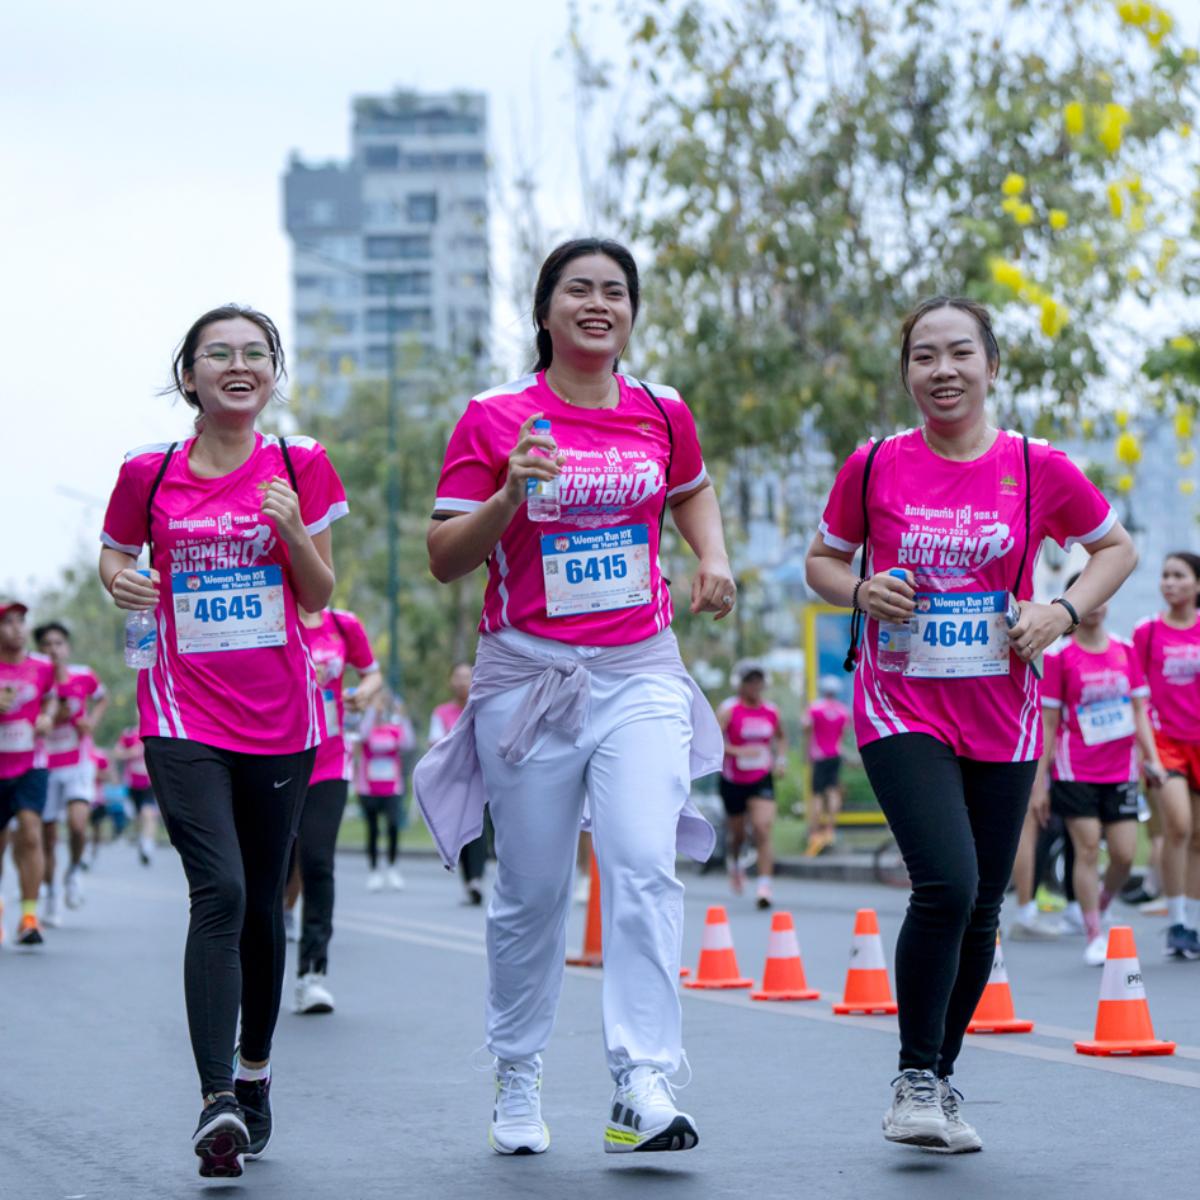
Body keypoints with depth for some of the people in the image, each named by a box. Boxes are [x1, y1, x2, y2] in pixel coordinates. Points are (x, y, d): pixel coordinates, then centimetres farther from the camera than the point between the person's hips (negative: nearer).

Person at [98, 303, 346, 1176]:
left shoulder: (301, 466, 2)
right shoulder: (149, 473, 1)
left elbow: (319, 597, 4)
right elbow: (114, 553, 16)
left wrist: (292, 528, -14)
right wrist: (120, 579, -7)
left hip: (280, 716, 2)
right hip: (183, 716, -2)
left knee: (262, 903, 11)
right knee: (219, 892, -18)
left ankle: (255, 1073, 30)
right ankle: (217, 1102, -21)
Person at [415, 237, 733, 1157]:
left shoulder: (662, 412, 6)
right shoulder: (494, 418, -3)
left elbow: (691, 491, 28)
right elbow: (446, 558, -4)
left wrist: (714, 558, 9)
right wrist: (510, 495, -20)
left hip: (640, 673, 1)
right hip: (527, 673, -1)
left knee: (644, 867, -17)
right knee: (532, 893, 6)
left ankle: (643, 1089, -20)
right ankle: (518, 1081, 26)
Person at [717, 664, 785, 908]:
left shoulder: (771, 712, 3)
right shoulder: (728, 710, -10)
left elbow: (781, 737, 23)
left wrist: (780, 758, 6)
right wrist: (737, 751, -30)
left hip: (762, 780, 1)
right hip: (733, 781, -1)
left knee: (763, 829, -17)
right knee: (737, 833, 14)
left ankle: (765, 885, -19)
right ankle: (733, 862, 49)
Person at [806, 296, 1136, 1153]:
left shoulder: (1038, 468, -2)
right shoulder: (875, 466, -3)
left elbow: (1118, 547, 11)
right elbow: (823, 560, 11)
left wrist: (1064, 611, -6)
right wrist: (861, 593, -11)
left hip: (1002, 719, 2)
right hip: (902, 709, -2)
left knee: (981, 912, 8)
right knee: (945, 887, -20)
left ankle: (943, 1078, 28)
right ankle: (915, 1080, -4)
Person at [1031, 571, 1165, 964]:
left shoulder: (1125, 651, 8)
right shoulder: (1059, 656, -3)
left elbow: (1139, 710, 12)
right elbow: (1048, 724, -2)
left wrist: (1152, 758, 0)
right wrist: (1039, 783, -4)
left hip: (1121, 769, 4)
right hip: (1075, 770, -3)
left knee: (1125, 853, -2)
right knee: (1087, 848, -7)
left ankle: (1100, 909, 25)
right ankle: (1094, 936, 0)